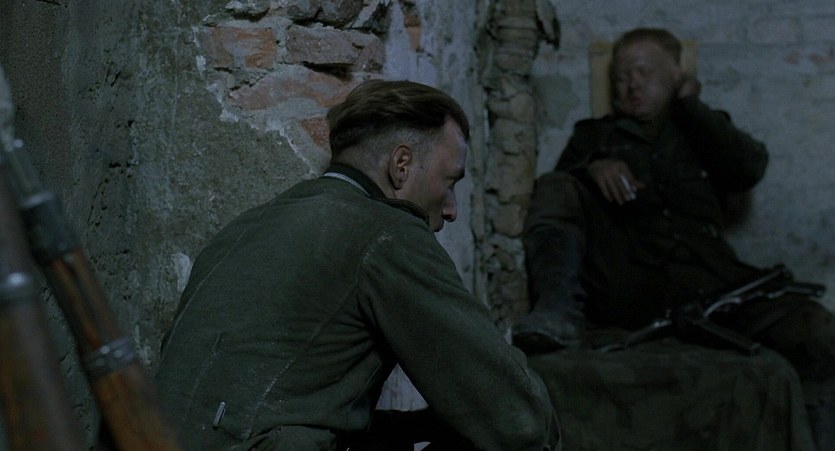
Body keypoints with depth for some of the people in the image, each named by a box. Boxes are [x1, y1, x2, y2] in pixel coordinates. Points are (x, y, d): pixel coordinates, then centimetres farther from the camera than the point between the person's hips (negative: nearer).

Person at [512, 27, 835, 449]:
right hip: (624, 280, 0)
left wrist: (687, 103, 13)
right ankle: (558, 317, -39)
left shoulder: (703, 128, 28)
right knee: (556, 189, -19)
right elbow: (546, 200, 13)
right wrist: (592, 170, -6)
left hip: (704, 280, 0)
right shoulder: (595, 134, 29)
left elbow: (750, 167, 5)